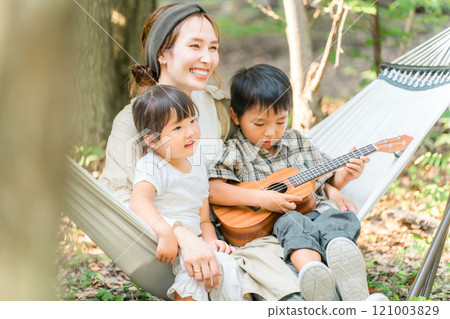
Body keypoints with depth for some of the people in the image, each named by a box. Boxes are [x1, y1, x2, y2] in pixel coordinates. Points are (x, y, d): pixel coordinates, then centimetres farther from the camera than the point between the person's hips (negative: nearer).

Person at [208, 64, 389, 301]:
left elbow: (325, 183, 29)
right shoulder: (235, 153, 6)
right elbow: (210, 189, -10)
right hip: (268, 225, -4)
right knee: (293, 224, -38)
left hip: (314, 212, 4)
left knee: (339, 218, -30)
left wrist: (345, 175, 6)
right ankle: (312, 270, -69)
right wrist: (261, 198, -16)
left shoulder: (299, 143, 21)